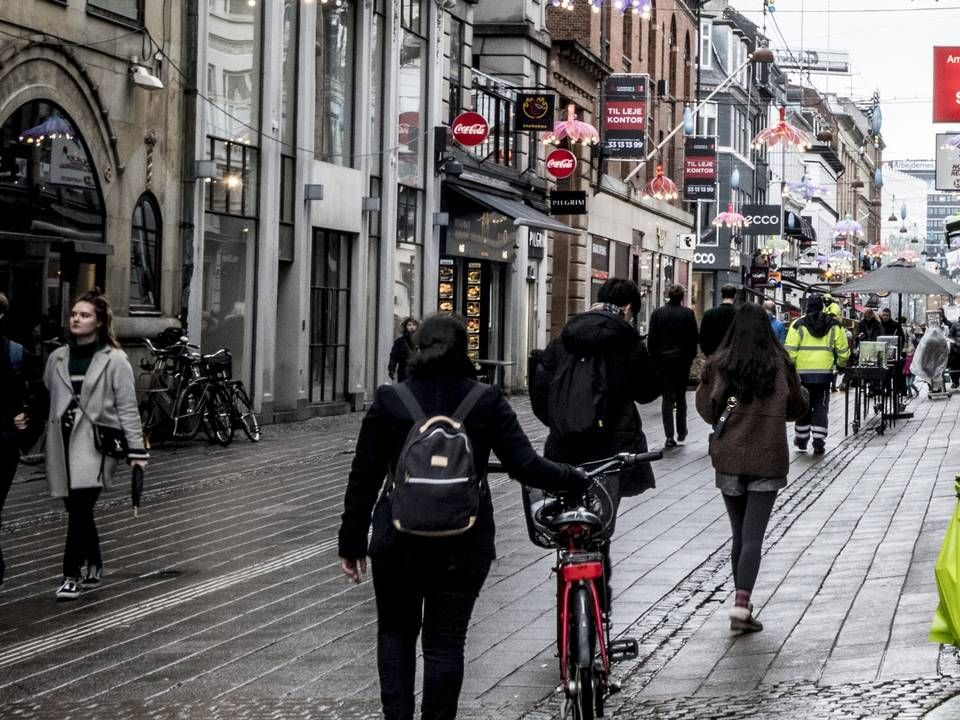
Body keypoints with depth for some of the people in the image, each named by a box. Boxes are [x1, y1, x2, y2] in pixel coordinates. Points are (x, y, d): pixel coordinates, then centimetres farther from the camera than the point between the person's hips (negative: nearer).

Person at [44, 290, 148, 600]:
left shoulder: (114, 360, -4)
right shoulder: (58, 357, 11)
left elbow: (127, 408, -4)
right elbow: (45, 398, 19)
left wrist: (136, 450, -7)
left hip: (95, 444, -5)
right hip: (63, 443, 5)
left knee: (79, 508, -13)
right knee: (79, 509, 9)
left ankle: (72, 574, -6)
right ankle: (93, 566, 27)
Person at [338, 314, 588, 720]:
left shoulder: (389, 400, -3)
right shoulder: (487, 402, -4)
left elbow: (364, 477, -2)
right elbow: (526, 466, -9)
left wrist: (351, 542, 4)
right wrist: (575, 481, 7)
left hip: (398, 541, 0)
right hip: (463, 544, 0)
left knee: (396, 631, 16)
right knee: (445, 641, 7)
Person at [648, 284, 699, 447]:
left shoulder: (658, 313, -2)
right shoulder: (688, 314, -5)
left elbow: (651, 338, 0)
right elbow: (694, 338, -2)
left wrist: (653, 357, 7)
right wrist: (691, 357, 8)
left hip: (663, 360, 0)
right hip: (682, 360, 0)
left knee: (667, 397, 1)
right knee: (681, 396, 15)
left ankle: (669, 435, -6)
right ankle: (681, 432, 20)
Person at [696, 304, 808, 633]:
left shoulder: (719, 364, -4)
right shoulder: (780, 364, -3)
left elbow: (707, 408, -4)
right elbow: (798, 406, 9)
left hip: (729, 458, 1)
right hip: (767, 460, -1)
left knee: (739, 534, 14)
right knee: (753, 536, -4)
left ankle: (742, 605, 17)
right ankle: (742, 603, -19)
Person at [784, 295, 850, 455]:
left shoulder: (798, 325, -3)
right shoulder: (834, 326, 4)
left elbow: (790, 351, -9)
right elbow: (843, 350, 5)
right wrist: (840, 364, 24)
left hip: (802, 373, -1)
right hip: (824, 373, 1)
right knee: (821, 406, 6)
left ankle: (801, 439, 23)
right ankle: (819, 442, -1)